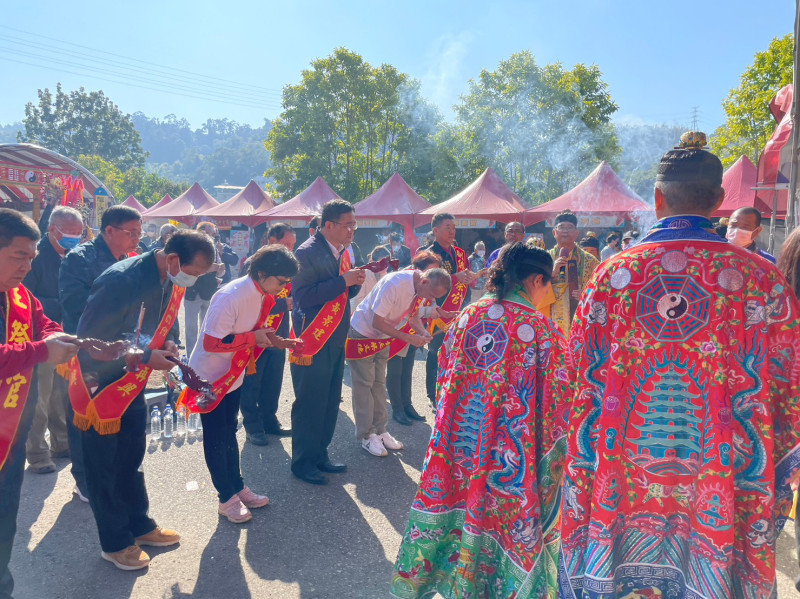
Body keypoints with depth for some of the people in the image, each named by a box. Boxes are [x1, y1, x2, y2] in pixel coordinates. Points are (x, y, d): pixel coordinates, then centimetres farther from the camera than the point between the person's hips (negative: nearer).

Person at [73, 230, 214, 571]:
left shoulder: (173, 283, -5)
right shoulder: (121, 281, -30)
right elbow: (91, 339, -26)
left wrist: (168, 342, -9)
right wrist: (146, 356, -25)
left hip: (132, 383, 8)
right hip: (98, 383, -7)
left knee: (131, 459, 20)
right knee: (104, 466, 8)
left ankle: (139, 525, 36)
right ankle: (115, 543, 24)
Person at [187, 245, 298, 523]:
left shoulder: (263, 296, -5)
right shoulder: (231, 297, -31)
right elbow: (211, 343, -32)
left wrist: (265, 337, -10)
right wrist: (253, 338, -28)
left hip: (233, 375, 8)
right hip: (210, 376, -8)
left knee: (229, 433, 20)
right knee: (216, 438, 7)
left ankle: (238, 487, 33)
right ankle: (227, 498, 20)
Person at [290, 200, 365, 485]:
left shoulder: (342, 252, 11)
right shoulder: (307, 253, -15)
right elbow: (303, 297, -25)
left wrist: (355, 283, -3)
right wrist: (343, 281, -25)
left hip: (336, 341, 8)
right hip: (313, 342, -8)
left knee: (330, 402, 15)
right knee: (309, 405, 2)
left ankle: (319, 455, 29)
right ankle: (303, 463, 16)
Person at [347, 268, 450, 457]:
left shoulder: (422, 288, -11)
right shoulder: (394, 284, -35)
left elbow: (413, 315, 4)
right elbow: (377, 322, -31)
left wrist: (422, 332, -16)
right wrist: (408, 338, -31)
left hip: (384, 337, 7)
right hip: (363, 333, -7)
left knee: (379, 383, 13)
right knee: (364, 384, 0)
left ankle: (379, 430, 23)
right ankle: (366, 436, 10)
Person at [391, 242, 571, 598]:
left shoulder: (468, 317, -2)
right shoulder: (543, 331, -14)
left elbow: (444, 379, 7)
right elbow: (555, 406, -10)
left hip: (461, 444, 4)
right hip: (514, 455, -4)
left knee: (462, 500, 20)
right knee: (510, 512, 14)